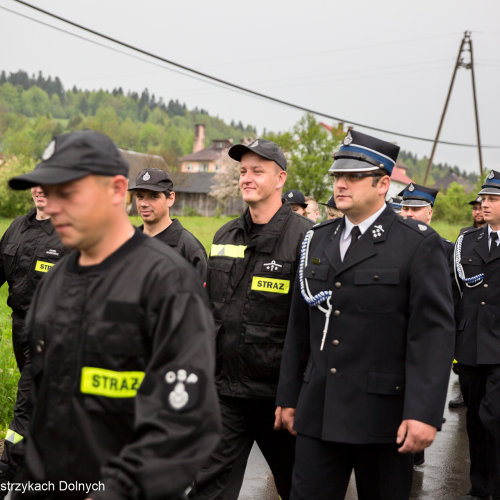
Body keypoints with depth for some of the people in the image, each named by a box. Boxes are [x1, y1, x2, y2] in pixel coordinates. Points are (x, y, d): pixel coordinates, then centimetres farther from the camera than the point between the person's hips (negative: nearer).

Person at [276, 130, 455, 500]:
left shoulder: (419, 244, -7)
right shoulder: (316, 240, 10)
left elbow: (434, 332, -12)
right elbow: (299, 326, 12)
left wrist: (425, 414, -19)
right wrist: (288, 397, 12)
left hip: (383, 414, -4)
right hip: (318, 413, 4)